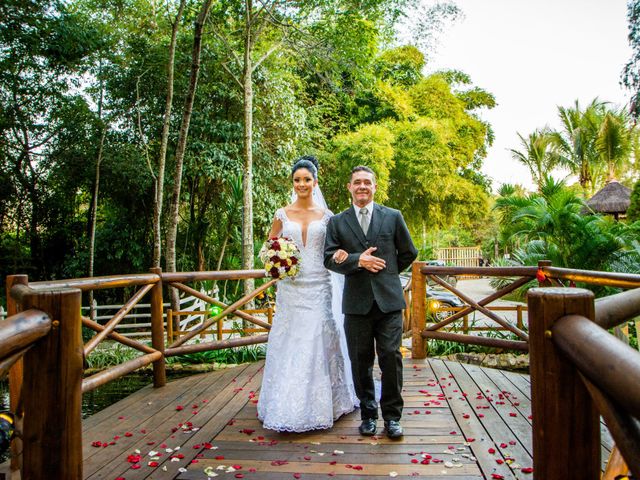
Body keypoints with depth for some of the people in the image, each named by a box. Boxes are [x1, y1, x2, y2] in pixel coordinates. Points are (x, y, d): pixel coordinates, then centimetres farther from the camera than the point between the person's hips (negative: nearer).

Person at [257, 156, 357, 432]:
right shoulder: (282, 215, 6)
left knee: (318, 342, 1)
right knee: (289, 344, 2)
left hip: (318, 286, 0)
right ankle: (288, 406, 14)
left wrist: (341, 253, -15)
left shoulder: (325, 215, 6)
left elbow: (335, 246, 8)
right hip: (290, 287, 0)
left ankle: (322, 402, 18)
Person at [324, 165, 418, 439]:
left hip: (388, 300, -1)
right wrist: (358, 261, -13)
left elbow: (408, 253, 13)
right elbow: (329, 258, 0)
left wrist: (387, 272, 10)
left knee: (391, 357, -2)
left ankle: (392, 416, 14)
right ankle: (368, 414, 23)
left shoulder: (393, 217, 8)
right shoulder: (337, 222, 8)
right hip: (356, 302, 1)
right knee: (361, 362, 7)